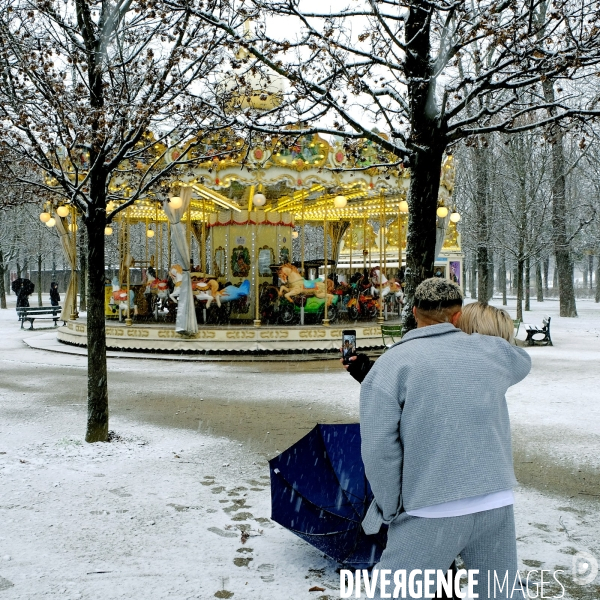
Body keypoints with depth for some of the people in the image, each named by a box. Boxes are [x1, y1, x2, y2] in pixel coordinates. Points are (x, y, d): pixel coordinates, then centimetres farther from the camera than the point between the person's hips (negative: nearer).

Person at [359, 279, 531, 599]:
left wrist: (391, 510, 1)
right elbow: (522, 362, 30)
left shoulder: (390, 365, -7)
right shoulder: (491, 351, 5)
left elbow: (379, 452, -13)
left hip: (431, 513, -4)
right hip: (496, 503, 4)